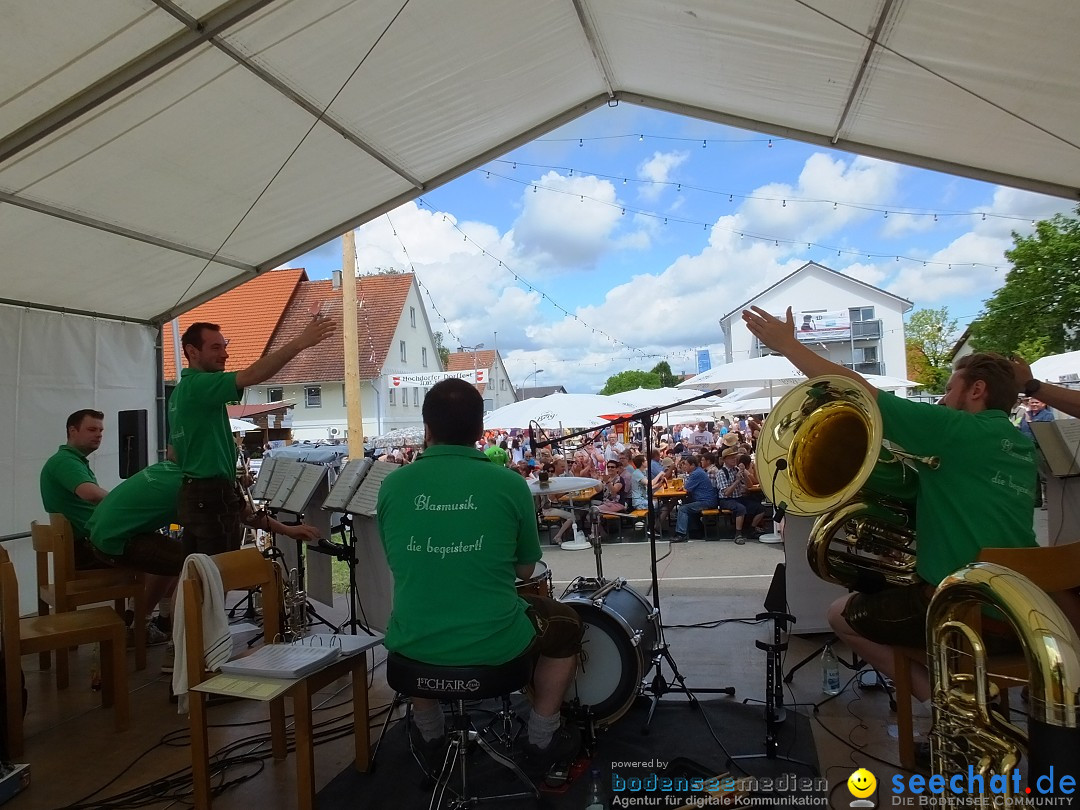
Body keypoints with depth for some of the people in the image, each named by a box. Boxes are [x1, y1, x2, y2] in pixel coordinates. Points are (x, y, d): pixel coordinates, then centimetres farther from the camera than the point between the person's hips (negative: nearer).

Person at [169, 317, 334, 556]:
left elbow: (174, 451, 21)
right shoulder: (199, 385, -15)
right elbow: (252, 376, -31)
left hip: (194, 495, 11)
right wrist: (300, 342, -36)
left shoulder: (181, 391, 16)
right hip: (213, 497, -11)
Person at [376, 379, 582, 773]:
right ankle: (542, 739, 34)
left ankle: (430, 738, 47)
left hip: (413, 643, 3)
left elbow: (398, 562, 10)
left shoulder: (393, 484, -5)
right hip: (493, 642, -2)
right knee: (566, 624, 27)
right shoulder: (509, 484, -11)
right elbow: (525, 569, 2)